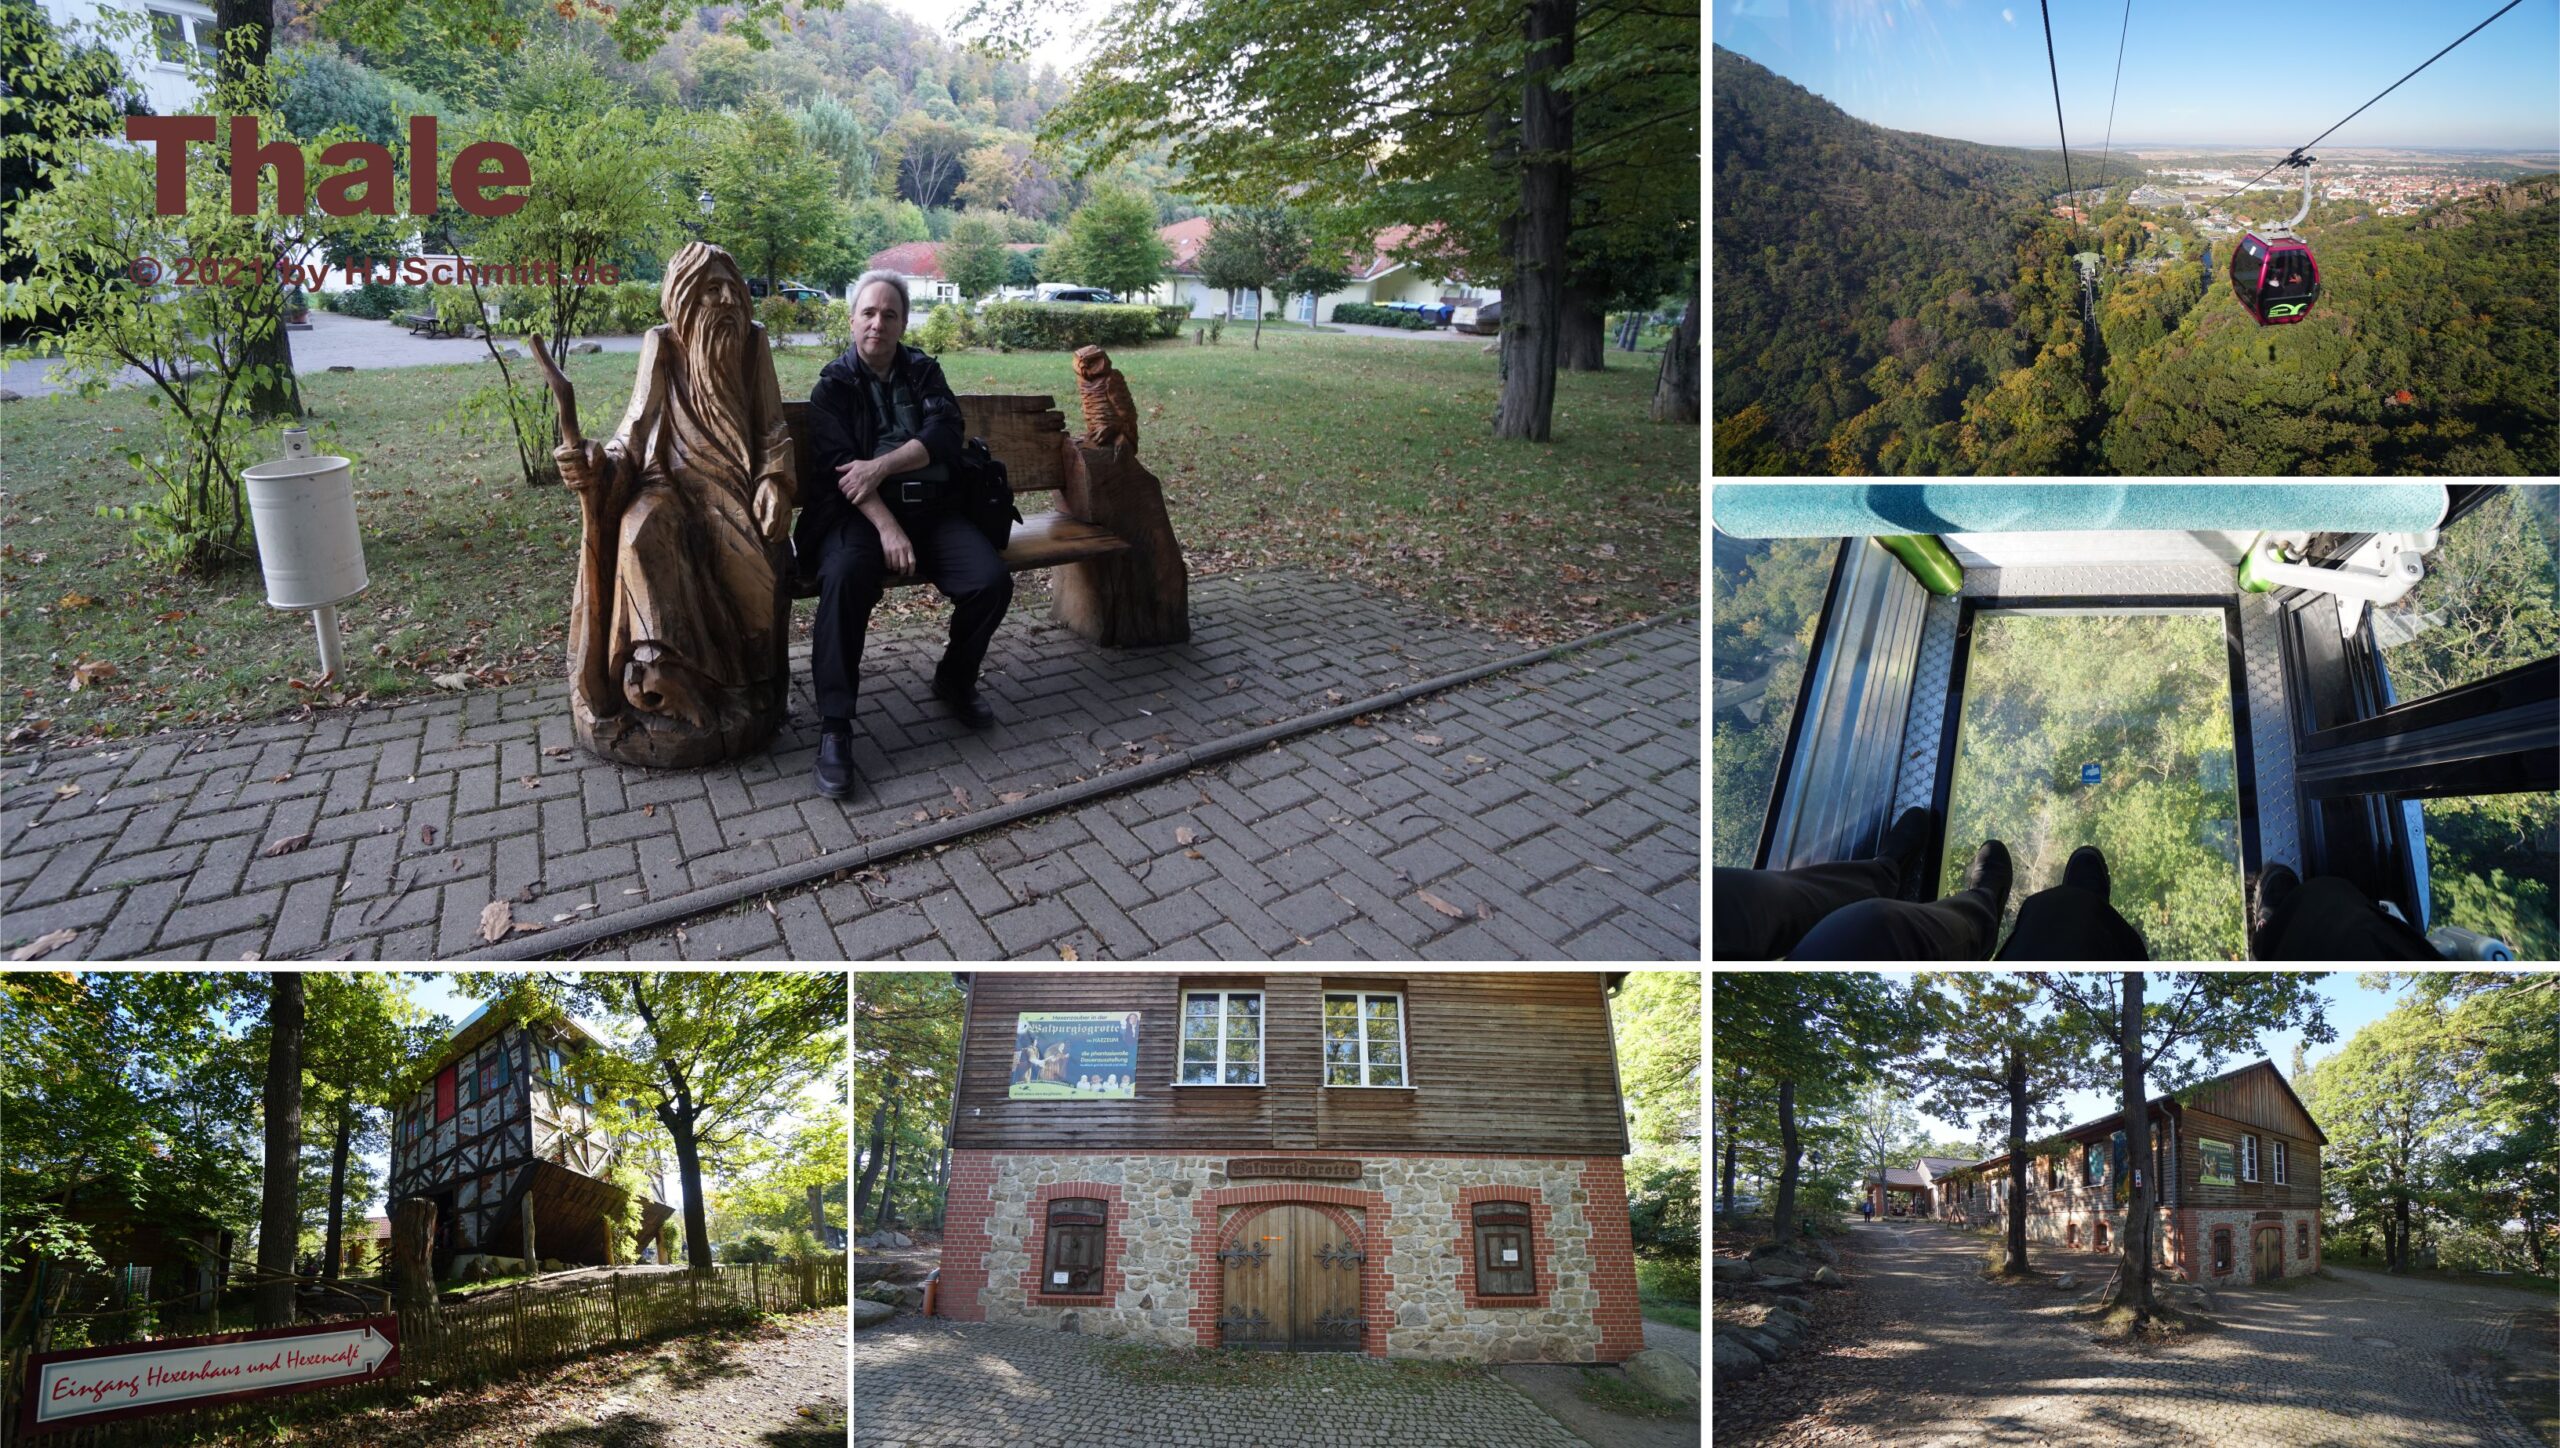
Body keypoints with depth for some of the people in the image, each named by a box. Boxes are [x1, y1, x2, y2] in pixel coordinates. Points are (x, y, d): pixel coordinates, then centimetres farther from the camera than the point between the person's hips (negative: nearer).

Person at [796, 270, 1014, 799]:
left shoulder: (923, 372, 14)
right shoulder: (833, 384, 7)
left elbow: (944, 436, -3)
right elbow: (838, 464, -7)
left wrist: (881, 467, -18)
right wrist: (887, 527, -21)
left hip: (931, 508, 3)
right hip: (860, 511, -3)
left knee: (992, 580, -23)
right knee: (845, 577, -36)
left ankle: (956, 680, 7)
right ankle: (834, 728, -31)